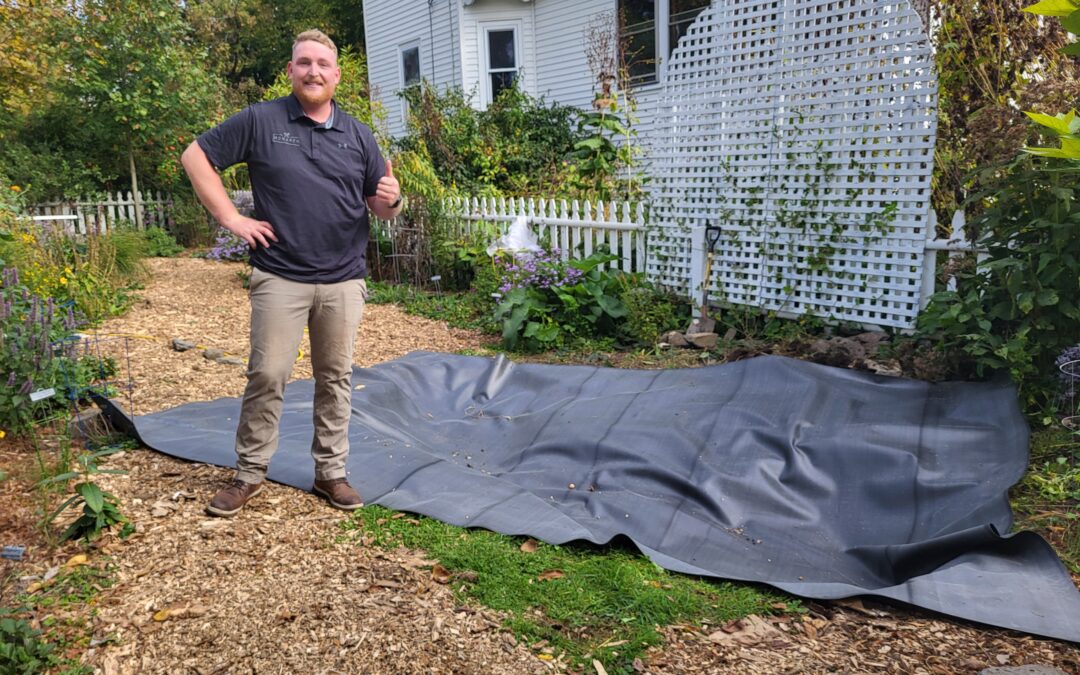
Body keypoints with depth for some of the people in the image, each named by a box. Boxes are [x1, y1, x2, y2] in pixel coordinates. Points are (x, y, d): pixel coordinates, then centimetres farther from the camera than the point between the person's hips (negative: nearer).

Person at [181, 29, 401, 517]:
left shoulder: (357, 134, 9)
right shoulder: (260, 121, 0)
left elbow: (381, 208, 11)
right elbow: (196, 157, 4)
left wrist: (391, 199, -14)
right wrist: (230, 218, -4)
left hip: (344, 281, 3)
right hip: (280, 279, -2)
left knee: (336, 378, 9)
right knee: (267, 376, 0)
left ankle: (331, 471, 21)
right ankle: (249, 474, 17)